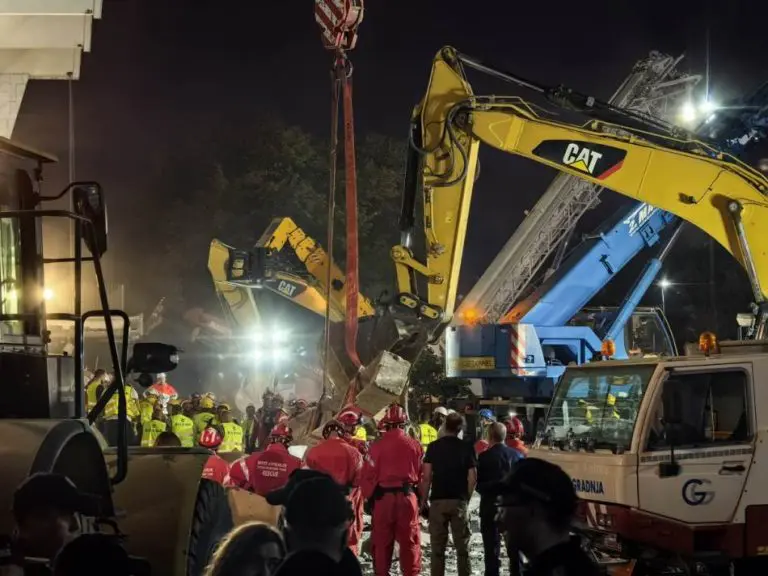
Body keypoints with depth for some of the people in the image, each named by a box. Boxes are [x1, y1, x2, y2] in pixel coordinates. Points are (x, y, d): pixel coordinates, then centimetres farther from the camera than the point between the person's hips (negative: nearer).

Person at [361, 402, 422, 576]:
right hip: (408, 496, 1)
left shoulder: (378, 446, -8)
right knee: (409, 540, 8)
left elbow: (369, 475, -7)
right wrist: (421, 498, 15)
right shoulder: (415, 445, -2)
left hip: (383, 496, -1)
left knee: (382, 540, 9)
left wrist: (368, 496, 4)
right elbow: (421, 474, 3)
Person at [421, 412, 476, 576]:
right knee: (462, 546, 7)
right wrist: (467, 497, 9)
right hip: (459, 501, 0)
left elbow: (426, 477, -4)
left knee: (438, 547, 5)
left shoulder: (434, 447, 0)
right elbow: (472, 478, -4)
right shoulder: (467, 447, -1)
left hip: (438, 500, 0)